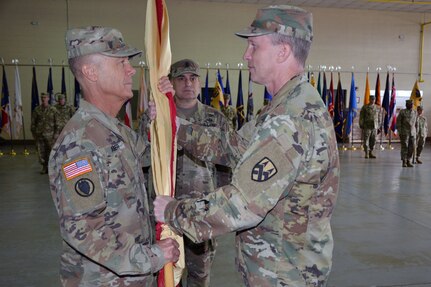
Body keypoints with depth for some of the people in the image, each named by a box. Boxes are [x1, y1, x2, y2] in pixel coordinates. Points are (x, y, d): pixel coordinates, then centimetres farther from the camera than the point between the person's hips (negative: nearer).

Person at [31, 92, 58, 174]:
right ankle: (44, 167, 14)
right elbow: (33, 122, 12)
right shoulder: (37, 110, 6)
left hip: (50, 134, -2)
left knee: (51, 151, 0)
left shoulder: (53, 110, 1)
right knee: (41, 152, 3)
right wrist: (33, 133, 7)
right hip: (39, 134, 2)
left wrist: (55, 133, -3)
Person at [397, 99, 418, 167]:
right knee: (404, 147, -3)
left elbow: (416, 123, 15)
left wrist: (416, 132, 11)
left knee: (412, 147, 1)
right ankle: (404, 162, 5)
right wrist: (399, 132, -11)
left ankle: (409, 161, 12)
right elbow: (398, 122, -5)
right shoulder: (402, 112, -4)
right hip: (404, 133, -4)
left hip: (412, 133, 4)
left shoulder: (415, 112, 9)